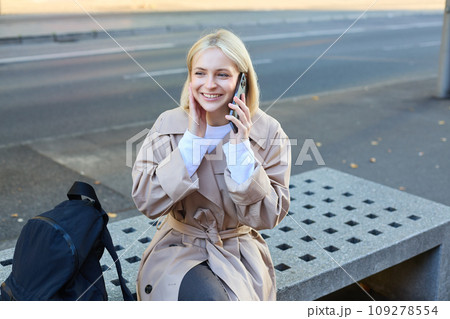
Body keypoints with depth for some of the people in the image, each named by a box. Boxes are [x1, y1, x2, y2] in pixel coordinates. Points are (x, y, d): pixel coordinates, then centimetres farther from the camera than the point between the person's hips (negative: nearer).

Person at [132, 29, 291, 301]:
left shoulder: (269, 133, -8)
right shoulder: (169, 125, -6)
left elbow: (268, 217, -10)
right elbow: (147, 203, -13)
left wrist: (240, 146, -20)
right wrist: (192, 139, -19)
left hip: (239, 252, 1)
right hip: (180, 248, 0)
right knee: (210, 299, -28)